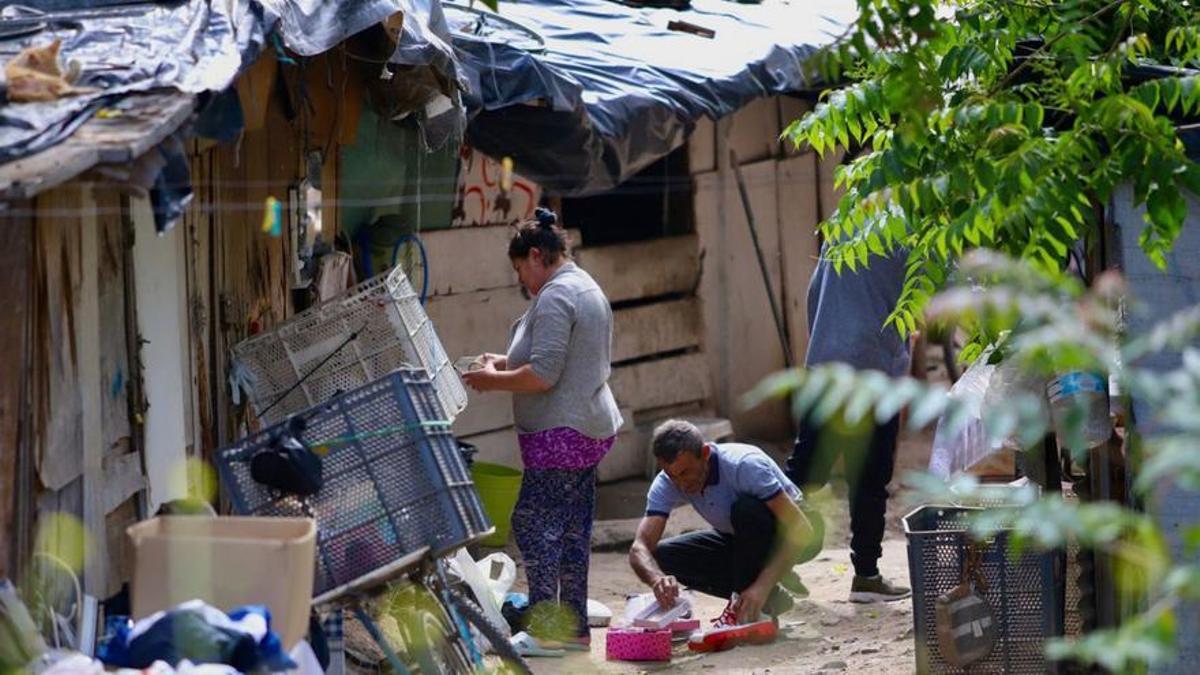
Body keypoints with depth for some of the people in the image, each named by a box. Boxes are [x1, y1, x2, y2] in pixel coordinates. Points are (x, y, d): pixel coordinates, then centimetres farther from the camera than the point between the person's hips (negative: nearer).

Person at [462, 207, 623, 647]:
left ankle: (544, 624, -10)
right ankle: (574, 627, 17)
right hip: (592, 426, 11)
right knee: (573, 531, 13)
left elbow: (543, 375, -22)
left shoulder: (554, 297, -16)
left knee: (534, 524, -8)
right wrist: (507, 363, 18)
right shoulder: (587, 288, 17)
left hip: (560, 433, -11)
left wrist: (494, 380, -8)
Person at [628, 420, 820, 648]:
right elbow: (640, 546, -23)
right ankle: (769, 598, -3)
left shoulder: (744, 465, -32)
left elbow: (801, 530, -35)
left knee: (746, 508, -36)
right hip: (741, 542, 6)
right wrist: (656, 577, -47)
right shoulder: (667, 484, -17)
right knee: (663, 557, -14)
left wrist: (762, 586, -45)